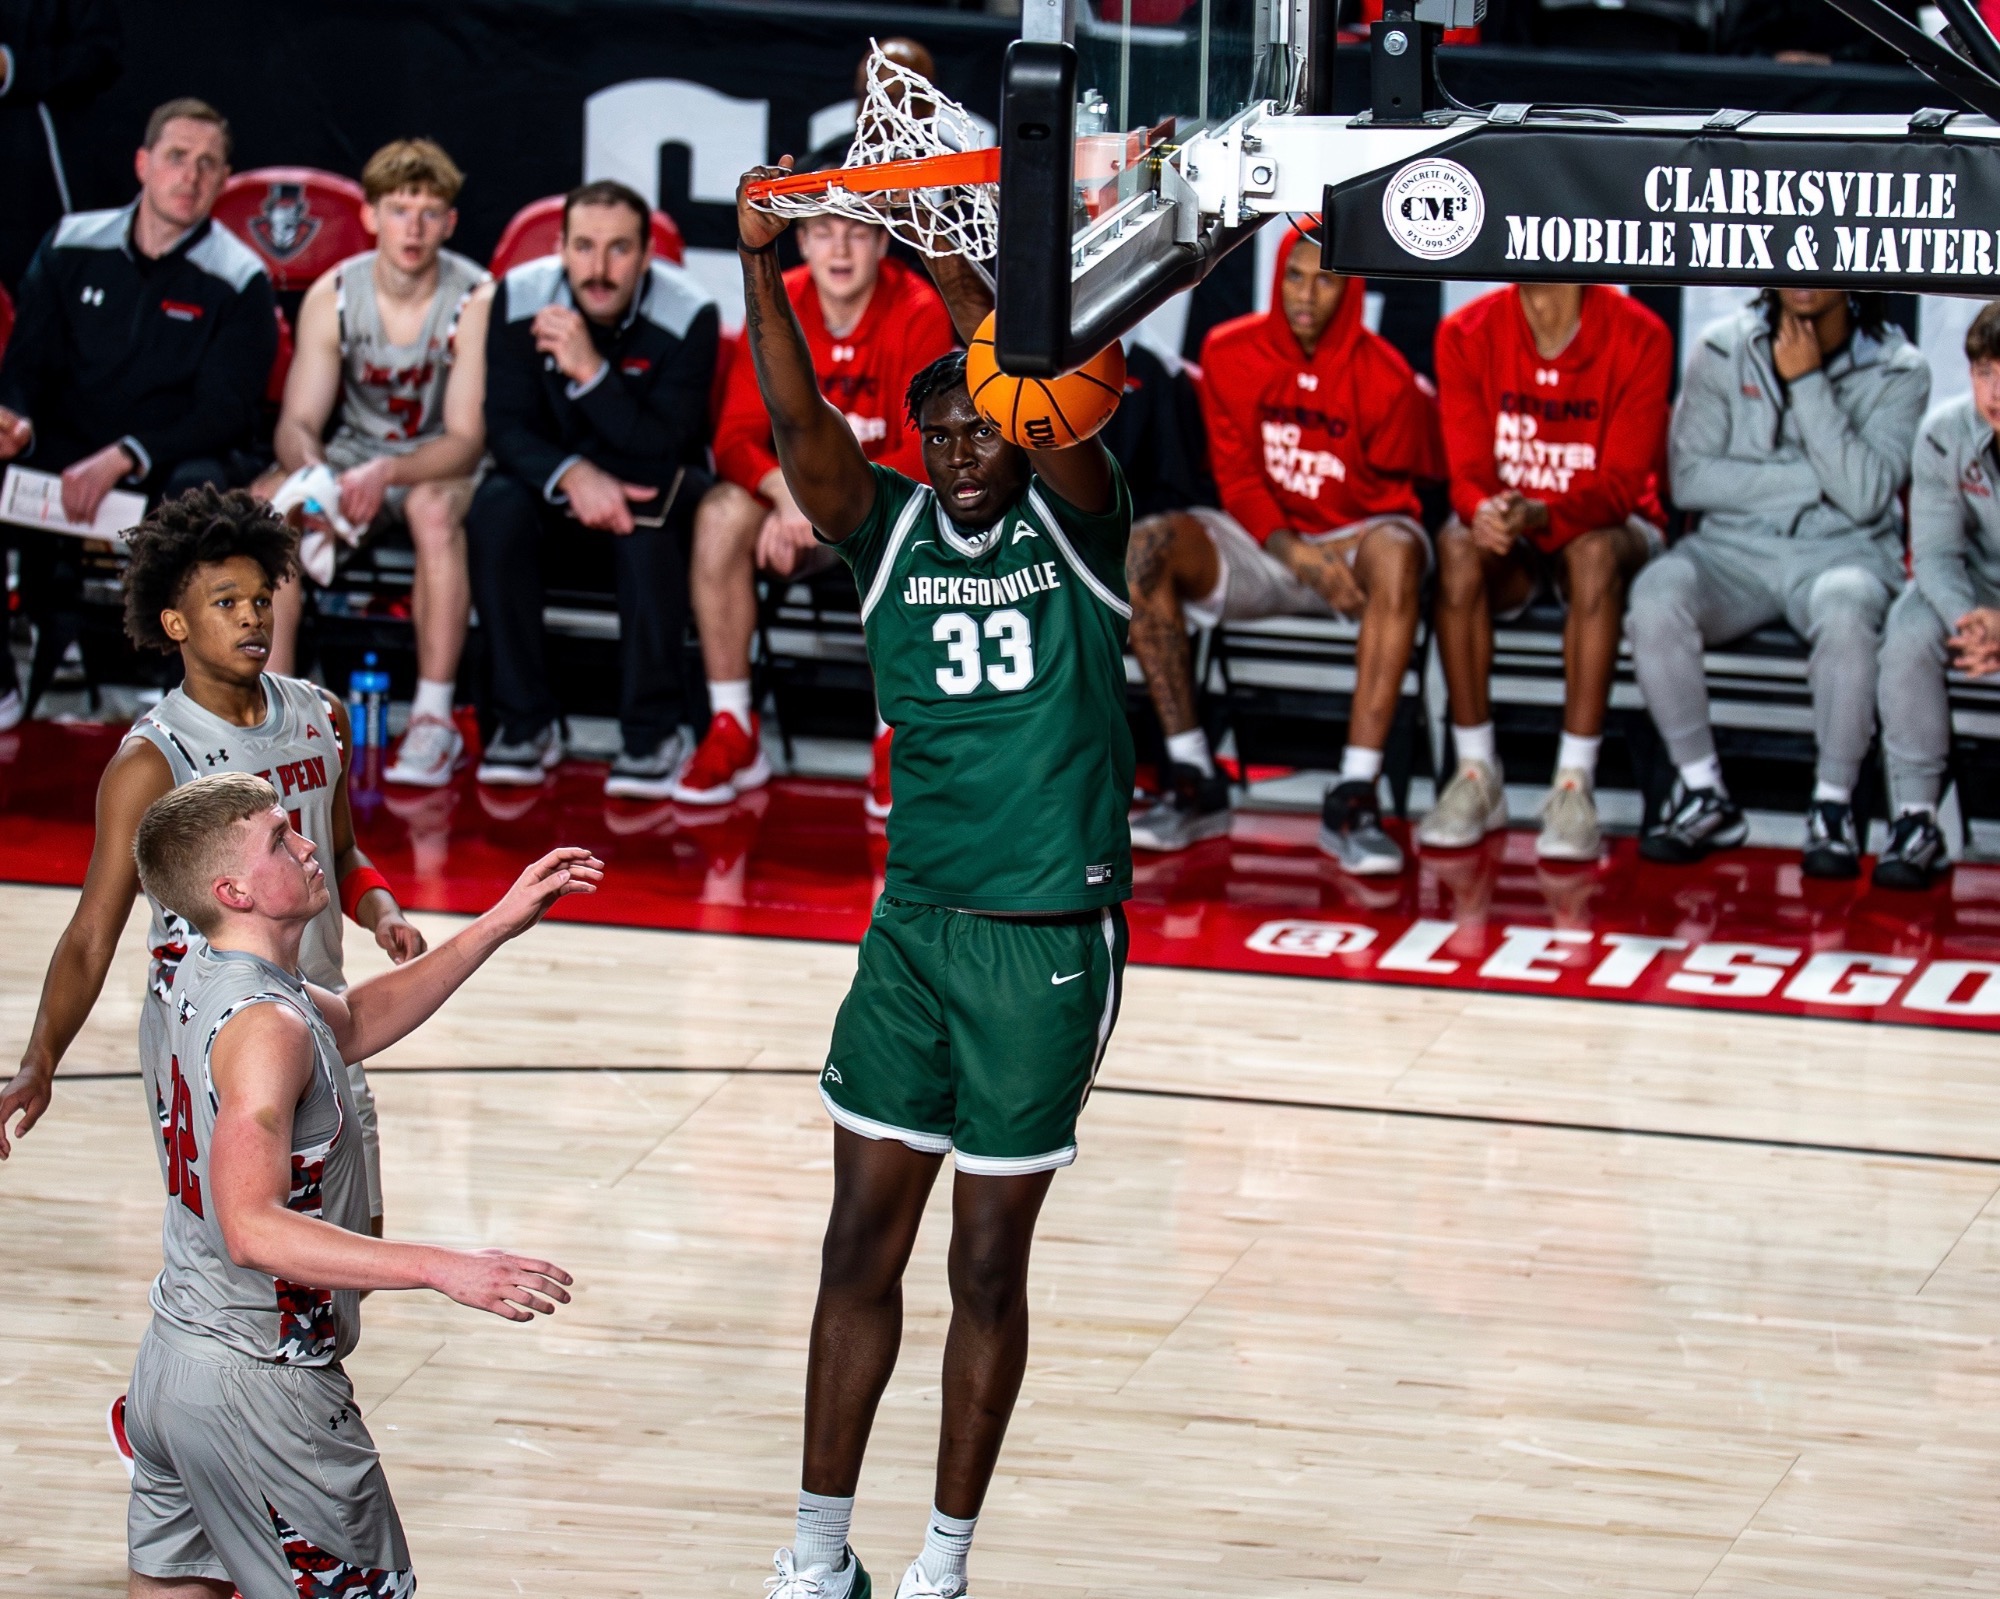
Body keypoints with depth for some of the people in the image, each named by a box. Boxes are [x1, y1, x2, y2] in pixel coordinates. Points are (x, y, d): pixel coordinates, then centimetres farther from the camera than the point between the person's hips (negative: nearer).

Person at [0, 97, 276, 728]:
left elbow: (224, 415, -9)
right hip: (64, 458, 3)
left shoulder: (238, 282, -2)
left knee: (203, 487, -38)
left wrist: (124, 457, -24)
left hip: (170, 466, -3)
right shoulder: (72, 246, 7)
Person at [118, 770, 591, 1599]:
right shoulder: (263, 1027, -25)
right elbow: (254, 1230, -34)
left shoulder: (207, 977, 5)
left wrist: (499, 926, 15)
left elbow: (356, 1020, 22)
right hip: (258, 1389, -10)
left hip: (175, 1359, 10)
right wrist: (444, 1269, -40)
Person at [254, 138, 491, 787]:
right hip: (354, 452, 4)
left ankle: (434, 721, -33)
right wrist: (312, 472, -33)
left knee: (433, 507, -38)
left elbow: (466, 440, -22)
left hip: (446, 464, -3)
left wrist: (386, 474, -40)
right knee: (266, 504, -26)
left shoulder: (474, 301, -18)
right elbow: (297, 423, -8)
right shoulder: (332, 296, -7)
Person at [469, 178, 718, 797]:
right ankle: (526, 723, -19)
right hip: (553, 473, 2)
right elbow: (506, 427, -15)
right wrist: (573, 475, -35)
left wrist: (592, 370, -37)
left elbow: (664, 445, -25)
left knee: (648, 523, -37)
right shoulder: (521, 298, -14)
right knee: (494, 510, -30)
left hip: (652, 478, -2)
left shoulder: (688, 315, -21)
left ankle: (652, 732, -26)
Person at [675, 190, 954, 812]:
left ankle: (896, 743, -25)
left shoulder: (918, 313, -14)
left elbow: (925, 455, -19)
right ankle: (731, 733, -21)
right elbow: (736, 437, -8)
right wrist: (787, 491, -30)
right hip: (794, 502, 3)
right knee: (721, 513, -28)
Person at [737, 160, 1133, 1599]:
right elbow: (801, 426, -12)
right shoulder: (892, 533, 4)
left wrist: (951, 265, -34)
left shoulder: (1074, 530, -3)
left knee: (989, 1264, 4)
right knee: (861, 1247, 5)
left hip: (1050, 939, -3)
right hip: (914, 925, 3)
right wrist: (759, 261, -24)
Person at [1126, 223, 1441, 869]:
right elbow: (1237, 475, 0)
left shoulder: (1384, 377, -7)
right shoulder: (1231, 353, -1)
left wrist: (1333, 556, -16)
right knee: (1143, 548, -25)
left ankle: (1355, 797, -42)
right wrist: (1290, 550, -17)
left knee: (1398, 551, -38)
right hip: (1261, 543, 3)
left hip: (1351, 543, -3)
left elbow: (1391, 498, 2)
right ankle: (1194, 783, -22)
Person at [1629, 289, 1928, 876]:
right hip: (1735, 547, 2)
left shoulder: (1897, 370, -1)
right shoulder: (1723, 349, 3)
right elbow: (1690, 480, -5)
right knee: (1655, 597, -31)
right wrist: (1810, 480, -11)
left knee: (1845, 611, -38)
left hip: (1842, 551, -2)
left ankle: (1833, 807, -20)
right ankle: (1704, 796, -16)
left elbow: (1864, 496, -14)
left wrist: (1807, 383, -14)